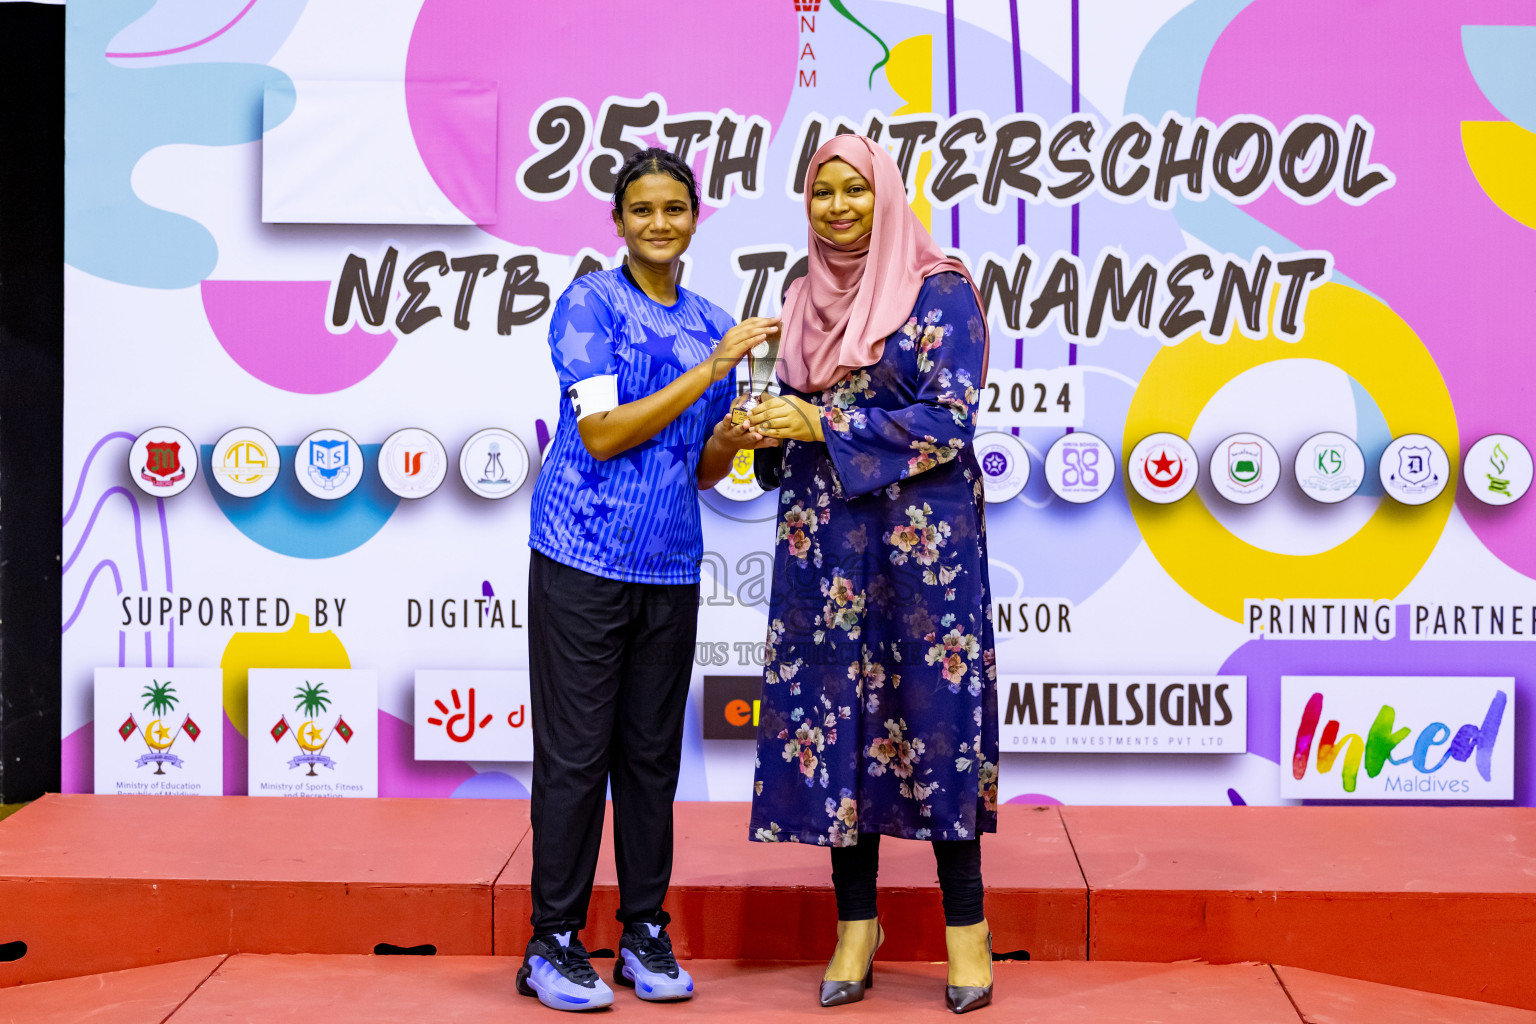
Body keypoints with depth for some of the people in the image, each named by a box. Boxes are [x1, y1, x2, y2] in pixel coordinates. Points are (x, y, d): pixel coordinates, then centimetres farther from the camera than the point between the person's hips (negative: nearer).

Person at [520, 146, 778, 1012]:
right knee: (575, 752, 0)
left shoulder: (713, 325, 13)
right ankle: (554, 944, 10)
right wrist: (709, 370, -15)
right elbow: (602, 434, -14)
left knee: (654, 753, 10)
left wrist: (728, 444, -6)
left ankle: (646, 934, 21)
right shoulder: (588, 304, -3)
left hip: (671, 568, 5)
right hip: (582, 560, -5)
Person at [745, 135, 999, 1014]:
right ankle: (857, 923, 15)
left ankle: (967, 926, 8)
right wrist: (761, 428, -3)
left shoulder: (940, 291, -5)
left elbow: (948, 419, -13)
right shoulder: (808, 299, 13)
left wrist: (821, 425, -14)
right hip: (824, 536, 5)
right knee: (833, 711, 4)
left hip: (920, 533, -5)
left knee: (931, 709, -3)